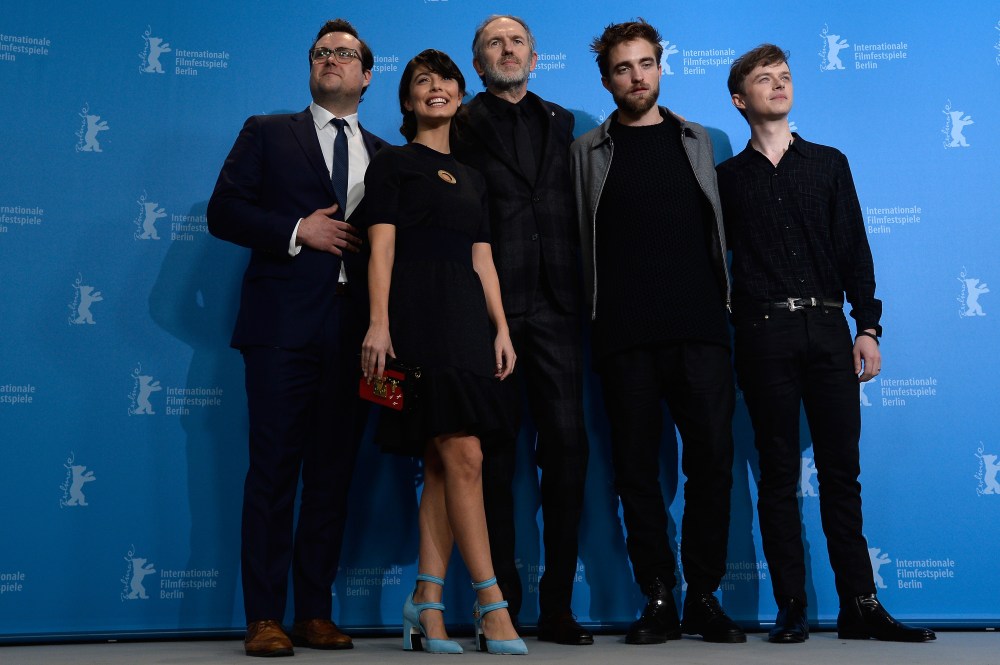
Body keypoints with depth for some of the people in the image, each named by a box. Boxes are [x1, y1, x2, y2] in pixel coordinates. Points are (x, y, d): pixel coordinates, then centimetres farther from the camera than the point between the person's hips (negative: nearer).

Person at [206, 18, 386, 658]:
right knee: (274, 468, -3)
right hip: (284, 324, -3)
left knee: (334, 473, 5)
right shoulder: (268, 133, 11)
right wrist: (298, 231, -10)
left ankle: (316, 613, 13)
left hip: (355, 329, 3)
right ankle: (265, 618, 3)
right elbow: (223, 211, 3)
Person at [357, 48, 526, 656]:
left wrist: (502, 328, 7)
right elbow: (382, 246, -4)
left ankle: (427, 603, 6)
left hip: (467, 320, 6)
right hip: (417, 315, -6)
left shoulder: (471, 177, 23)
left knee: (443, 465, 2)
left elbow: (483, 261, 18)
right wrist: (379, 323, -15)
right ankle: (491, 603, -6)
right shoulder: (393, 163, 6)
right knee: (463, 457, -12)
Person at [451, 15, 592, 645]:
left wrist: (579, 292, 3)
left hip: (554, 307, 3)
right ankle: (502, 601, 12)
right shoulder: (460, 126, 8)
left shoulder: (561, 122, 19)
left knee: (567, 447, -1)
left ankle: (557, 605, 8)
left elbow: (573, 207, 13)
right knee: (496, 456, 2)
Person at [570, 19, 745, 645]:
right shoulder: (589, 150, 11)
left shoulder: (696, 140, 16)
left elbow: (717, 224, 18)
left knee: (713, 458, -3)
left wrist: (724, 295, 10)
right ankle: (659, 599, 12)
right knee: (637, 466, 1)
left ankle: (704, 596, 10)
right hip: (626, 334, -1)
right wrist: (595, 310, -2)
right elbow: (582, 239, 7)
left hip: (700, 326, 1)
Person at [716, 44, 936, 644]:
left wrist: (868, 327, 1)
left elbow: (855, 250, 9)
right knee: (779, 472, 1)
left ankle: (860, 605, 8)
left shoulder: (829, 163, 14)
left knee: (842, 469, 2)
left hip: (827, 329, 1)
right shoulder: (728, 178, 11)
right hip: (764, 334, -1)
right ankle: (792, 607, 7)